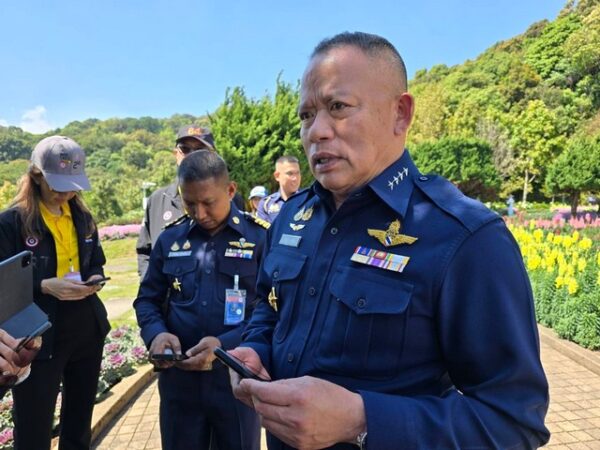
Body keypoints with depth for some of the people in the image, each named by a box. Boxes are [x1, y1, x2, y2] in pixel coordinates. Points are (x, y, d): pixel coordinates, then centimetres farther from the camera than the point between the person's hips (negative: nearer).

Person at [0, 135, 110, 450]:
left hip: (87, 332, 5)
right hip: (37, 339, -5)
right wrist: (45, 286, -24)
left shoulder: (82, 218, 7)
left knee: (80, 422, 20)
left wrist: (94, 279, -6)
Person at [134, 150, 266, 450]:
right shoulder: (170, 239, 4)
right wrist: (156, 333, -10)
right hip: (179, 379, 3)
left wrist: (225, 345, -22)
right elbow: (147, 299, 11)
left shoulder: (261, 237, -8)